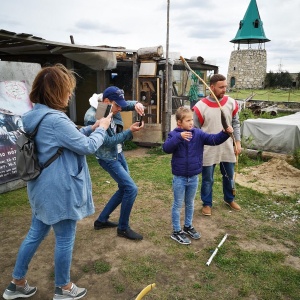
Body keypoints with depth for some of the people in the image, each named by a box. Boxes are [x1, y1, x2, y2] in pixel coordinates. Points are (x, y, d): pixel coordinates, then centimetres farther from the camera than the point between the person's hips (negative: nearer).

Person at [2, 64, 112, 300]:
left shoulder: (35, 116, 6)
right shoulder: (56, 120, -24)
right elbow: (88, 147, -17)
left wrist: (90, 128, 12)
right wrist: (101, 129, -1)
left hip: (43, 188, 9)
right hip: (60, 190, -9)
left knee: (35, 234, 21)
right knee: (65, 239, 9)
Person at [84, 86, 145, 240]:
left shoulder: (111, 107, -4)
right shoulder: (92, 117, -26)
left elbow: (130, 104, 6)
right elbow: (108, 142, -25)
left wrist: (137, 104, -19)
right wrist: (130, 131, -29)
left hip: (119, 153, 9)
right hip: (108, 158, -9)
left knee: (124, 188, 16)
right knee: (131, 189, -11)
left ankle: (101, 220, 30)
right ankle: (123, 228, 8)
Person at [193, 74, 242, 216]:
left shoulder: (231, 103, -2)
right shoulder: (201, 106, -13)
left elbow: (235, 124, 8)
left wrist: (237, 142, 3)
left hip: (227, 148, 4)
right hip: (208, 150, -3)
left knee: (229, 176, 19)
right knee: (207, 179, 10)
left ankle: (229, 199, 43)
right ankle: (207, 204, 30)